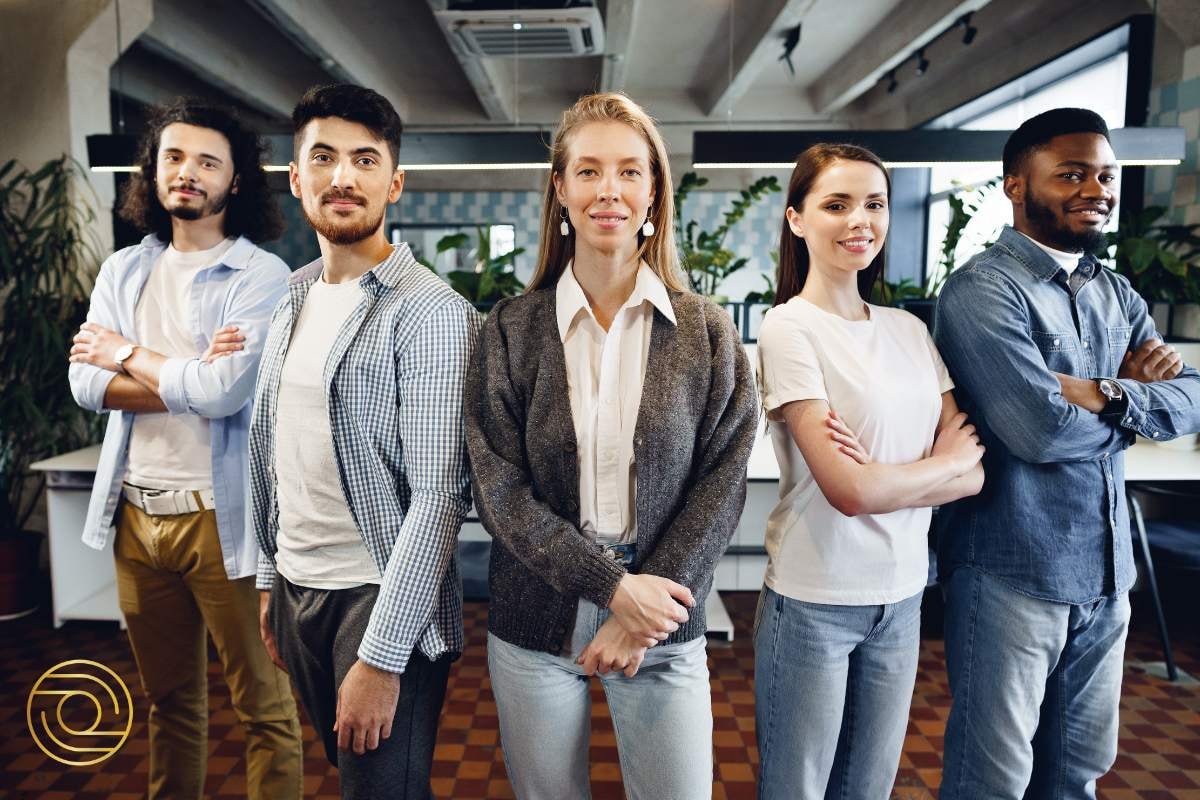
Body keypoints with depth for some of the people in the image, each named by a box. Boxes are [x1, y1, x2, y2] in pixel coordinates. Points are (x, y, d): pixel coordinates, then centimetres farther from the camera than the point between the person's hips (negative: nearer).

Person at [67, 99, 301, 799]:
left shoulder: (261, 276, -8)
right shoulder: (124, 271, 11)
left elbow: (224, 392, -20)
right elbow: (87, 382, 0)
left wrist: (128, 355, -5)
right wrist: (189, 376, -13)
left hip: (220, 515, -5)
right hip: (137, 513, 6)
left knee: (263, 705, 5)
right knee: (170, 700, 21)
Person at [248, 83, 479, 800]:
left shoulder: (431, 313, -17)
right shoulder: (294, 301, 8)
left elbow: (439, 495, -21)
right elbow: (275, 458, 14)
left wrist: (381, 657, -21)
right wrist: (271, 581, 15)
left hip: (381, 601, -7)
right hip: (295, 589, 7)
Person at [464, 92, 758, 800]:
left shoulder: (707, 332, -2)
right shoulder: (512, 328, -3)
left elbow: (722, 483, -5)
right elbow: (499, 488, -7)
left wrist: (643, 613, -13)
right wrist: (613, 587, -15)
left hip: (663, 629, 0)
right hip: (535, 625, 1)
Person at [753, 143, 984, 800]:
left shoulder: (910, 330, 5)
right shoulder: (789, 328, -13)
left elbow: (974, 475, 0)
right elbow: (849, 491, -20)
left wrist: (883, 477, -17)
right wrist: (946, 463, -4)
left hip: (902, 596, 5)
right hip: (814, 602, -5)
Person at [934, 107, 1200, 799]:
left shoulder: (1117, 294, 11)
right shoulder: (984, 290, -14)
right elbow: (1042, 430, -23)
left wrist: (1106, 395, -17)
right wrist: (1140, 392, -6)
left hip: (1106, 573, 7)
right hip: (1012, 574, -7)